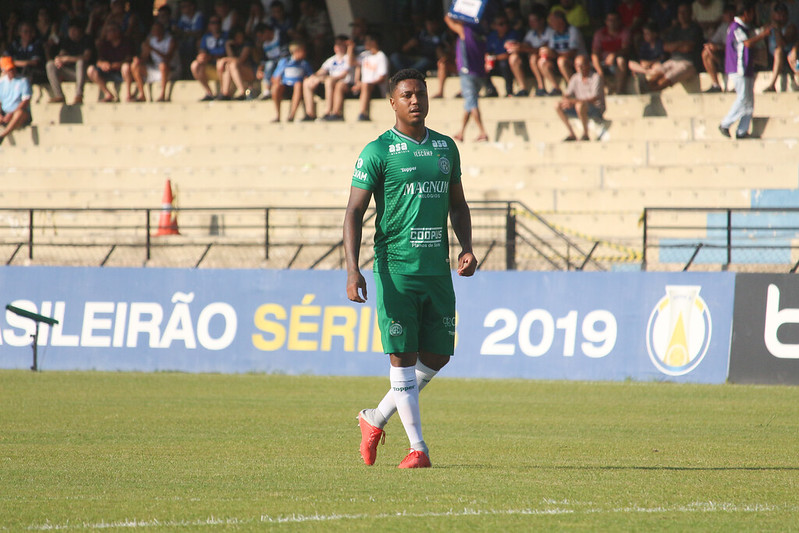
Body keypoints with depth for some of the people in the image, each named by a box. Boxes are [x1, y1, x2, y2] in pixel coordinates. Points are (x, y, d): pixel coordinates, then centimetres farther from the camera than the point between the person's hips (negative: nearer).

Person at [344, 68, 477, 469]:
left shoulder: (446, 148, 13)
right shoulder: (378, 152, -4)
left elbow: (457, 205, 23)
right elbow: (354, 213, -6)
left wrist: (466, 248, 6)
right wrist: (352, 269, -16)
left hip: (438, 268, 5)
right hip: (396, 268, -5)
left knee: (438, 356, 8)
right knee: (403, 357, -4)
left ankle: (377, 419, 25)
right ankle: (417, 447, 0)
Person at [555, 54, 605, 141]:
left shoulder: (596, 77, -13)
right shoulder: (575, 78, 6)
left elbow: (595, 98, -23)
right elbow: (567, 95, 9)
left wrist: (574, 101, -30)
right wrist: (566, 100, -19)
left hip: (597, 110, -7)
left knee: (580, 104, -37)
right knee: (558, 106, -7)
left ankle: (585, 134, -23)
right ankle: (571, 134, -4)